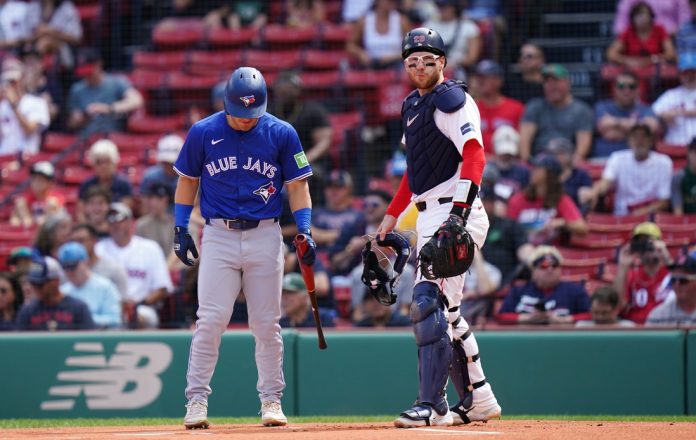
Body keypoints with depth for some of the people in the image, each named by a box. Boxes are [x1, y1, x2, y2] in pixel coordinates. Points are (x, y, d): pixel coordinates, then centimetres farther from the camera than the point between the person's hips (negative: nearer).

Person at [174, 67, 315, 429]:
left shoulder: (281, 134, 0)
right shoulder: (203, 133, 0)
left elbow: (297, 185, 5)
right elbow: (187, 180, 10)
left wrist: (305, 231, -5)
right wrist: (180, 229, 3)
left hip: (265, 236, 1)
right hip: (218, 234, -1)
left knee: (267, 325, 4)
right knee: (210, 320, -9)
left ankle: (271, 400, 13)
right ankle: (196, 400, -4)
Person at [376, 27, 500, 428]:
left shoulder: (451, 100, -8)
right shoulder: (413, 106, 20)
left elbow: (474, 154, -21)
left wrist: (460, 211, -33)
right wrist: (392, 216, 25)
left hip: (454, 215, -10)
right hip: (429, 218, 10)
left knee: (429, 303, -17)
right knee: (445, 311, 13)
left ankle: (432, 405, -20)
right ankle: (478, 399, 21)